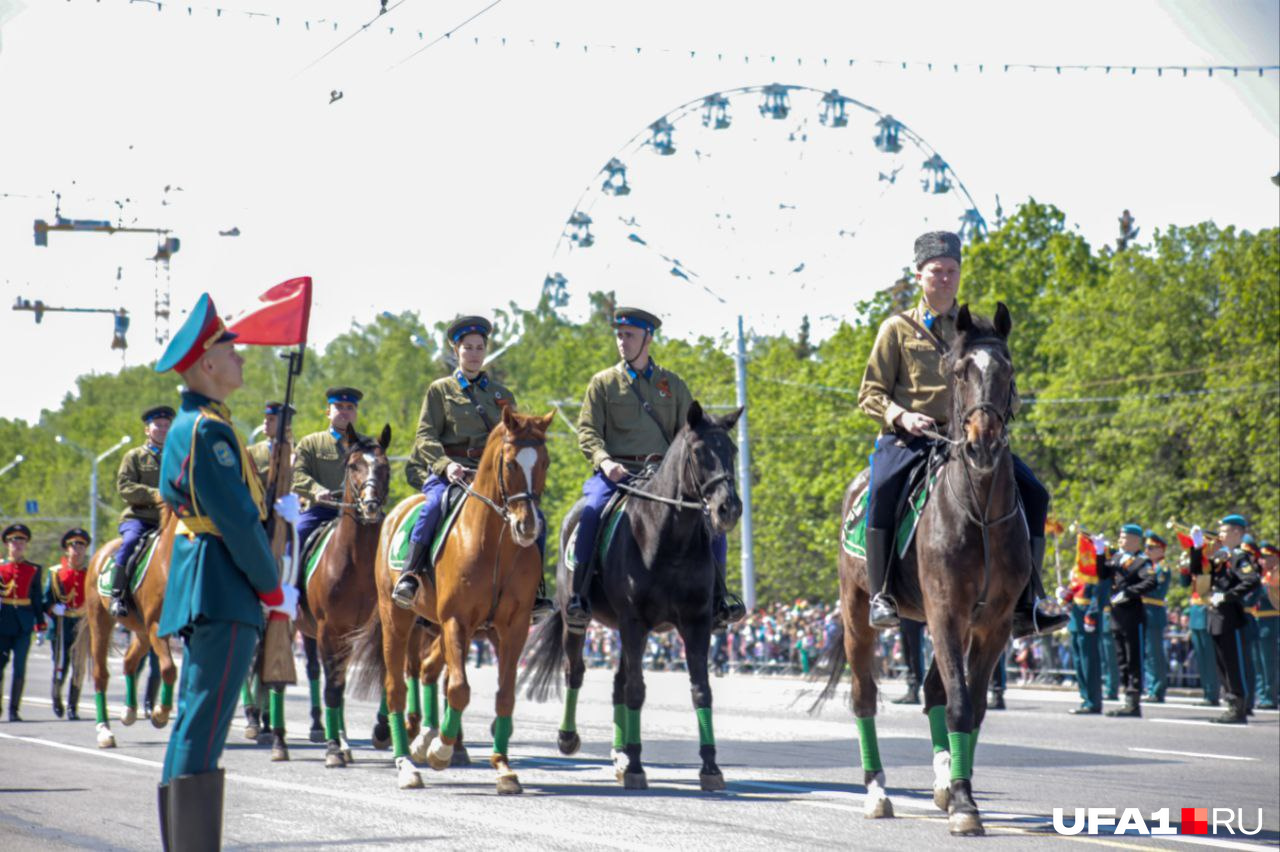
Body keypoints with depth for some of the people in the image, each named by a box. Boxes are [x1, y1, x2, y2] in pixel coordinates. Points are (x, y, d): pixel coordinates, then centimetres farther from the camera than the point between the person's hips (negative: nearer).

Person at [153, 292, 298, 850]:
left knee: (193, 722, 13)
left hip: (202, 591, 11)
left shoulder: (189, 425, 18)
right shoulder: (208, 429, -15)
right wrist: (275, 591, -10)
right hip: (224, 594, -11)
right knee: (205, 726, -10)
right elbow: (238, 523, -18)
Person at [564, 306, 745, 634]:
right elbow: (587, 430, 2)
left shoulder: (672, 384, 16)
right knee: (592, 512, -32)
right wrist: (604, 461, -17)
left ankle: (717, 595, -3)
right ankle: (578, 595, -26)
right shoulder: (603, 383, 10)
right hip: (616, 473, -3)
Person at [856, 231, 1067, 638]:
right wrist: (901, 416, -15)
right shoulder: (898, 329, 9)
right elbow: (871, 393, 5)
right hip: (909, 437, -3)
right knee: (883, 489, -36)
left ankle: (1025, 603, -9)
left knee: (1032, 492, -13)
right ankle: (881, 595, -28)